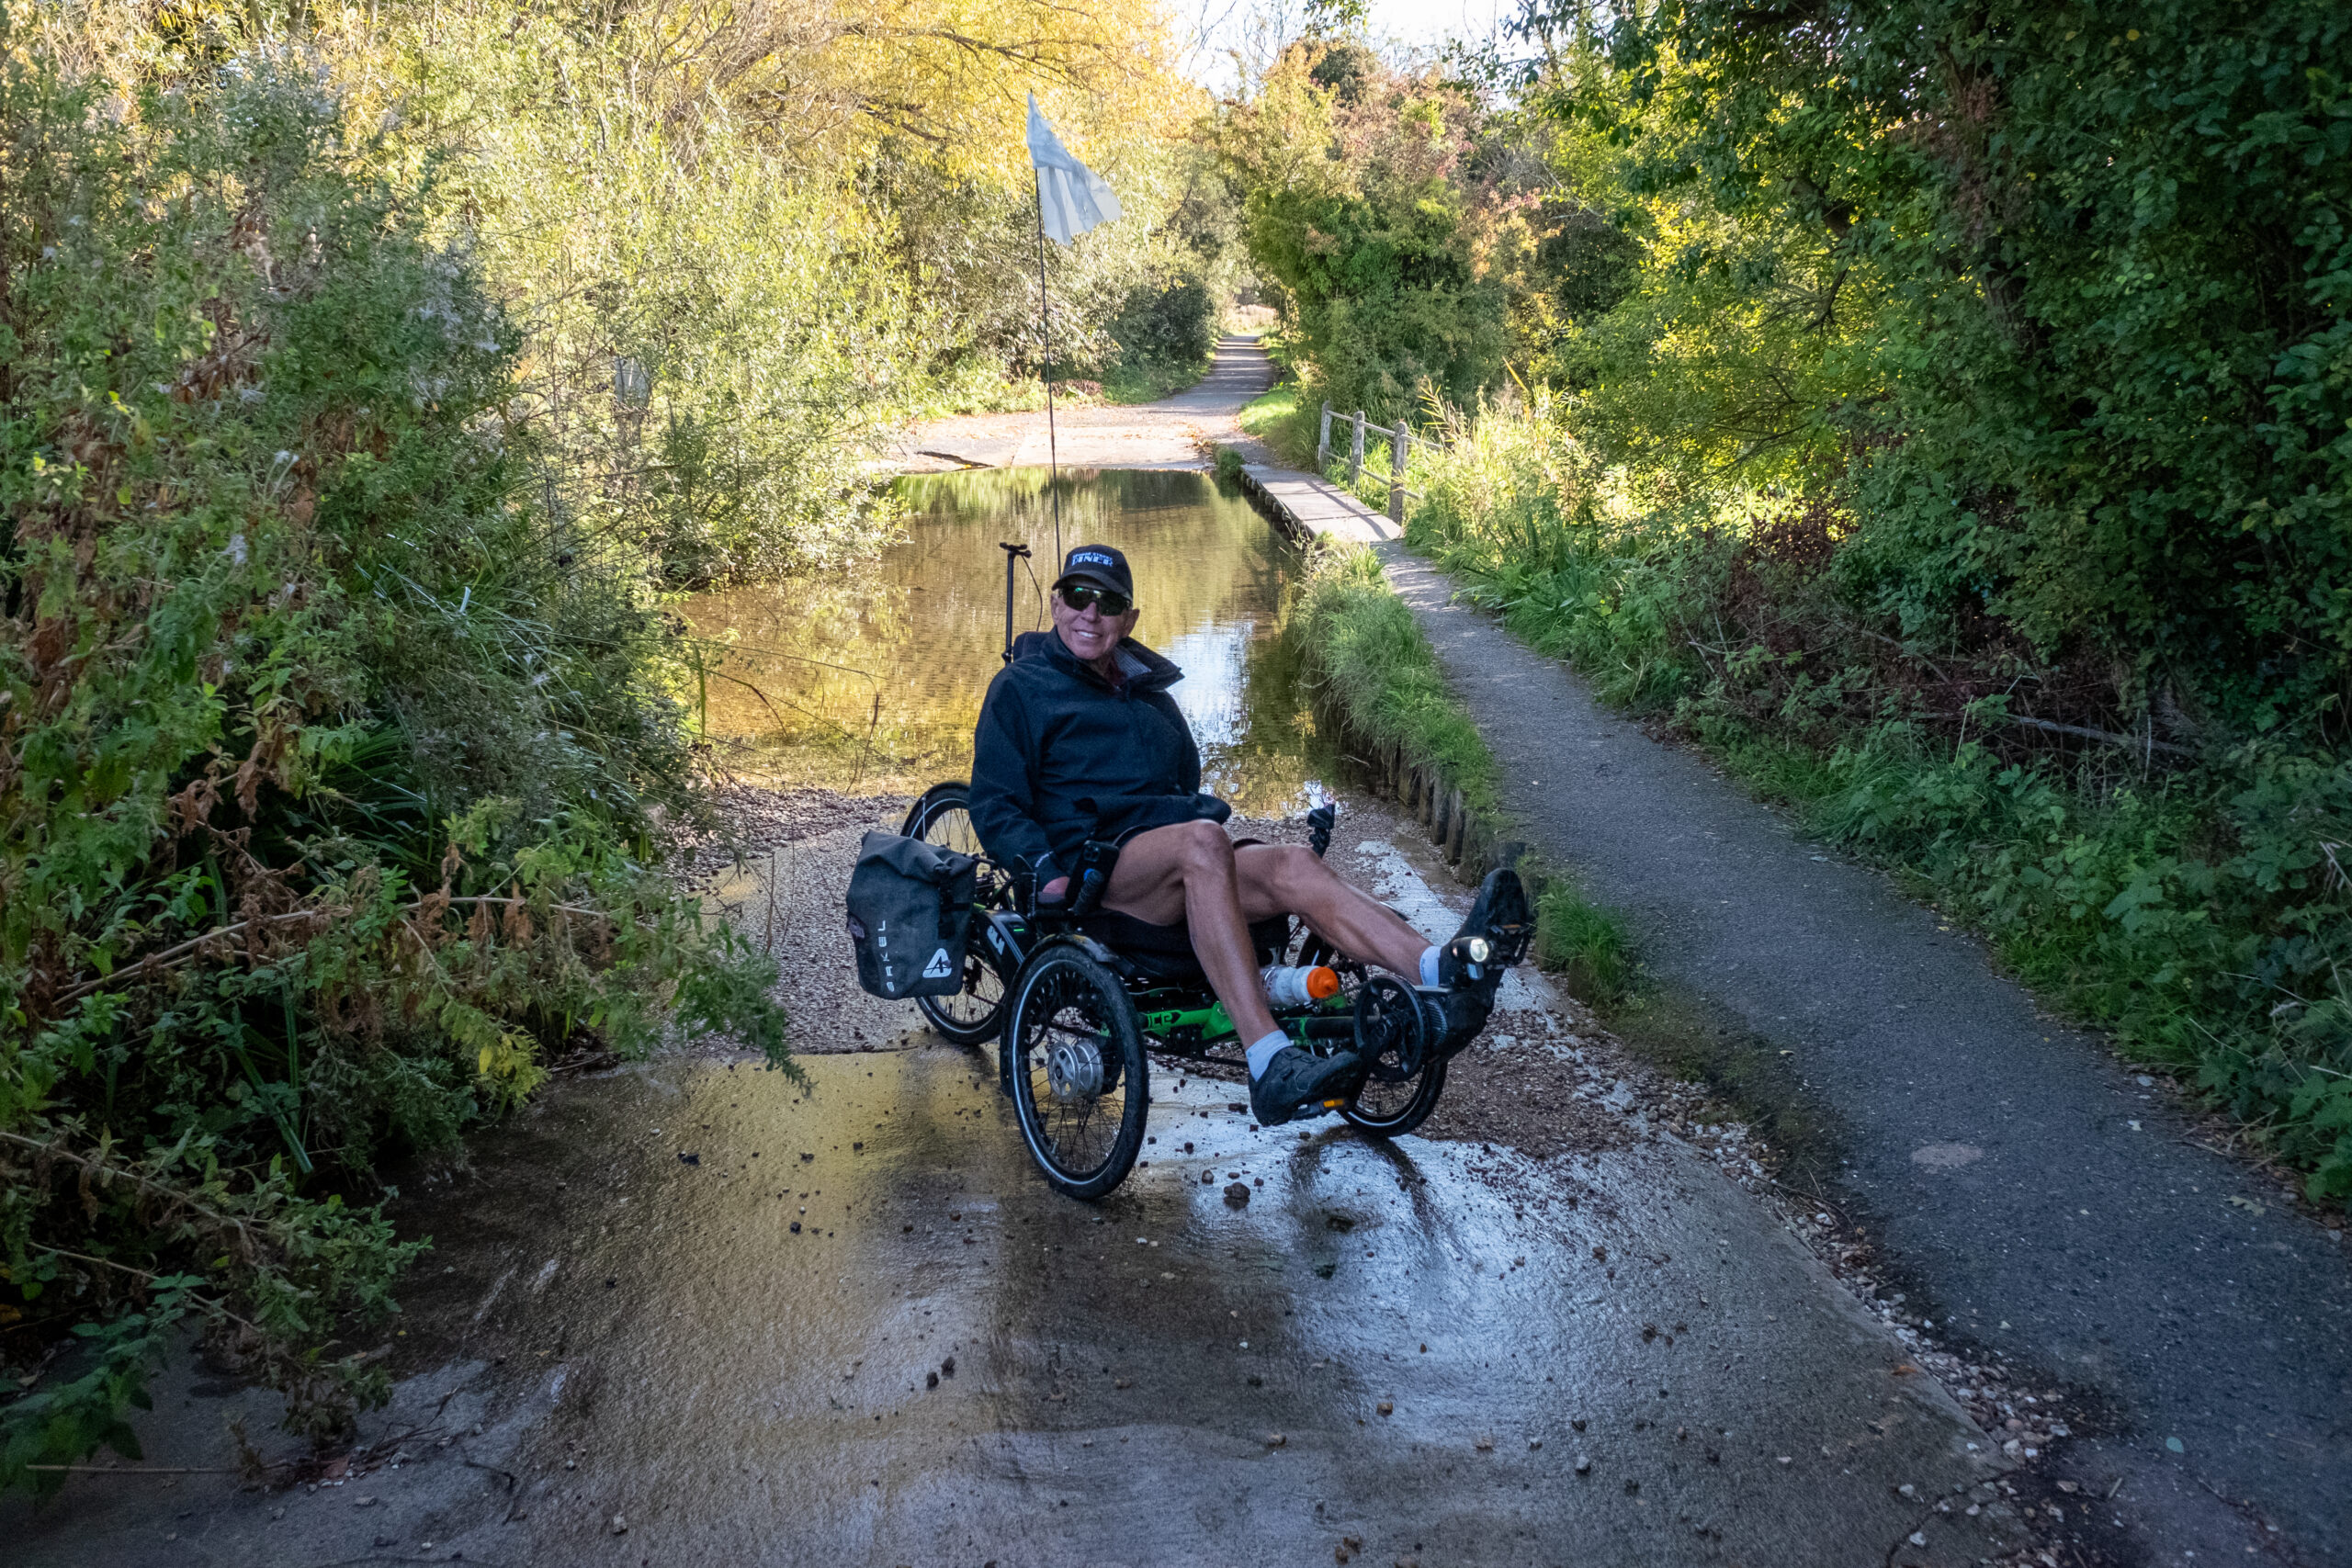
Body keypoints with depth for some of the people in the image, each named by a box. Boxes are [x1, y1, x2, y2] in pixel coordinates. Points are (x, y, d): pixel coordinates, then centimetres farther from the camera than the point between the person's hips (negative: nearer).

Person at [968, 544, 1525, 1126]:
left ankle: (1446, 970, -49)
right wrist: (1044, 868, -16)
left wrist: (1205, 812, 12)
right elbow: (994, 806, 2)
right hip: (1091, 869, -6)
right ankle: (1271, 1067, -50)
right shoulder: (1021, 688, 10)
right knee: (1202, 839, -37)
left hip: (1175, 871, 6)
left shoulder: (1149, 693, 28)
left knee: (1293, 866, -24)